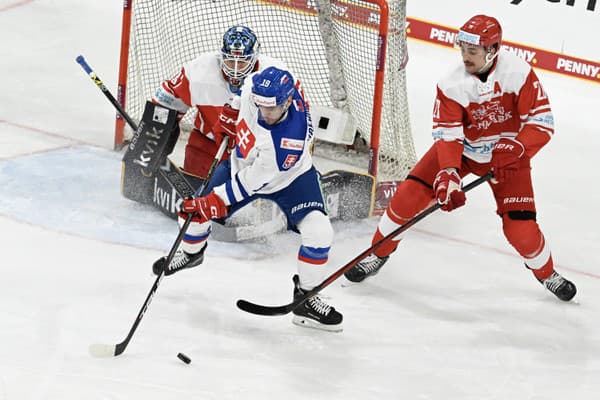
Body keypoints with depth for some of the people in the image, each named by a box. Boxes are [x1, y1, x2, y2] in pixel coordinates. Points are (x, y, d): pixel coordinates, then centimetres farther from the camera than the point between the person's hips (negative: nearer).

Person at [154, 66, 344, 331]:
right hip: (242, 162, 5)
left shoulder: (290, 140, -42)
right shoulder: (255, 84, -29)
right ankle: (193, 253, 39)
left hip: (288, 177, -5)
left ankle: (307, 299, -3)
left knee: (319, 232, -23)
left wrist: (214, 202, -27)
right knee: (193, 211, 4)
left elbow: (251, 182, -33)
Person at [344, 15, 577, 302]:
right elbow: (446, 136, -22)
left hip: (507, 155, -1)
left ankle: (546, 273, 23)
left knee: (520, 228, -9)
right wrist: (448, 176, -37)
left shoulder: (519, 74, -24)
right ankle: (378, 254, 10)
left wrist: (514, 148, -37)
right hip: (461, 149, 1)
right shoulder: (452, 84, -20)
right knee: (410, 195, -13)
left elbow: (542, 122, -21)